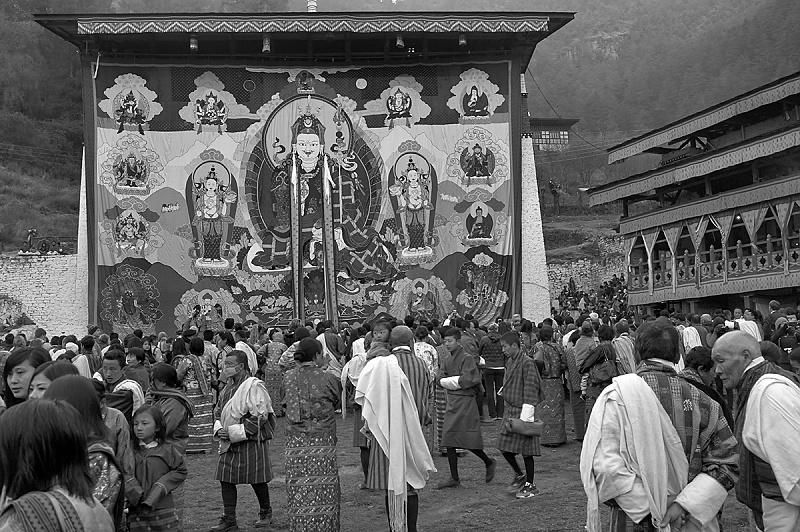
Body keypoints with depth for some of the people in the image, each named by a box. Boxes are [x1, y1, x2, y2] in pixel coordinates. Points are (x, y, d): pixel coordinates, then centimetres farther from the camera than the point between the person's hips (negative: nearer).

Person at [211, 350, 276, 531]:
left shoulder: (254, 386, -15)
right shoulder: (229, 386, 9)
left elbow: (259, 417, -19)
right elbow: (219, 410, 19)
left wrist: (234, 432, -19)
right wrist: (219, 429, -2)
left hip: (251, 441, -7)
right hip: (229, 442, 7)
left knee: (256, 480, 4)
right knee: (225, 479, 4)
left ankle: (265, 512, 26)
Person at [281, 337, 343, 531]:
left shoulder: (289, 378, 2)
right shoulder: (327, 379, -8)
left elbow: (284, 402, 13)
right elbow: (338, 402, 5)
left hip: (295, 445, 3)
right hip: (322, 441, -3)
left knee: (298, 496, 9)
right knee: (323, 495, 5)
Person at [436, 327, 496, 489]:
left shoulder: (467, 358, -10)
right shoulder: (448, 361, 13)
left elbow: (468, 380, -20)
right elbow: (440, 378, 4)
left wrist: (450, 381, -7)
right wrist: (457, 380, -12)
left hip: (465, 401, -8)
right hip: (452, 402, 8)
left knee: (468, 441, -4)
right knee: (449, 441, 5)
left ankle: (489, 463, 21)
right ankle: (454, 478, 12)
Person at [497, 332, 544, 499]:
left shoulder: (527, 363, -15)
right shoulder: (510, 362, 11)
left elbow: (530, 392, -18)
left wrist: (524, 418, -20)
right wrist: (510, 414, 16)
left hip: (523, 410, -8)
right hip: (510, 410, 8)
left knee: (525, 450, 0)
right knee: (504, 446, 8)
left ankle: (530, 486, 13)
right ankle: (519, 475, 28)